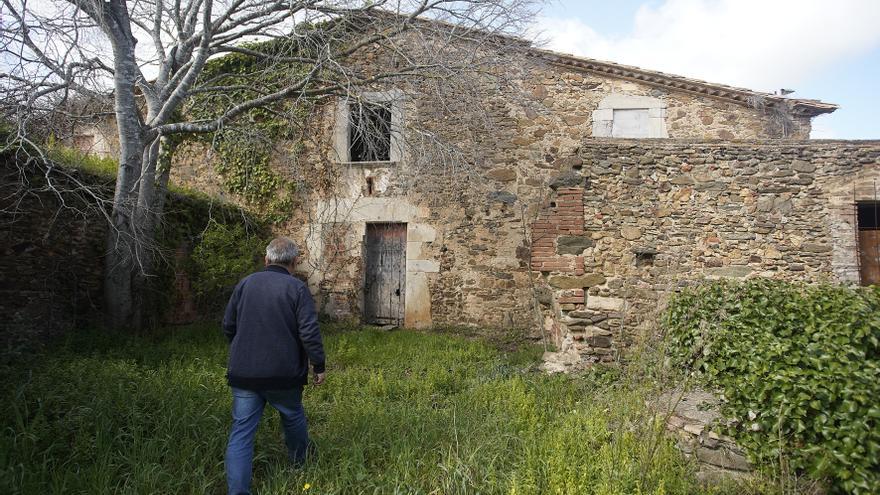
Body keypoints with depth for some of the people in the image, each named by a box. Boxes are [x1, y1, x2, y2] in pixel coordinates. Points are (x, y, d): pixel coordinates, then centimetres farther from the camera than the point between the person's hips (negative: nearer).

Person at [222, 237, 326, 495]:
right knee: (293, 417, 23)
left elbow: (228, 325, 10)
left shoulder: (245, 283, 2)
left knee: (241, 430, 6)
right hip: (283, 374, -2)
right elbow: (309, 332, -16)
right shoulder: (297, 288, -11)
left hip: (244, 372, 2)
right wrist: (319, 366, -4)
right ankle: (299, 460, 45)